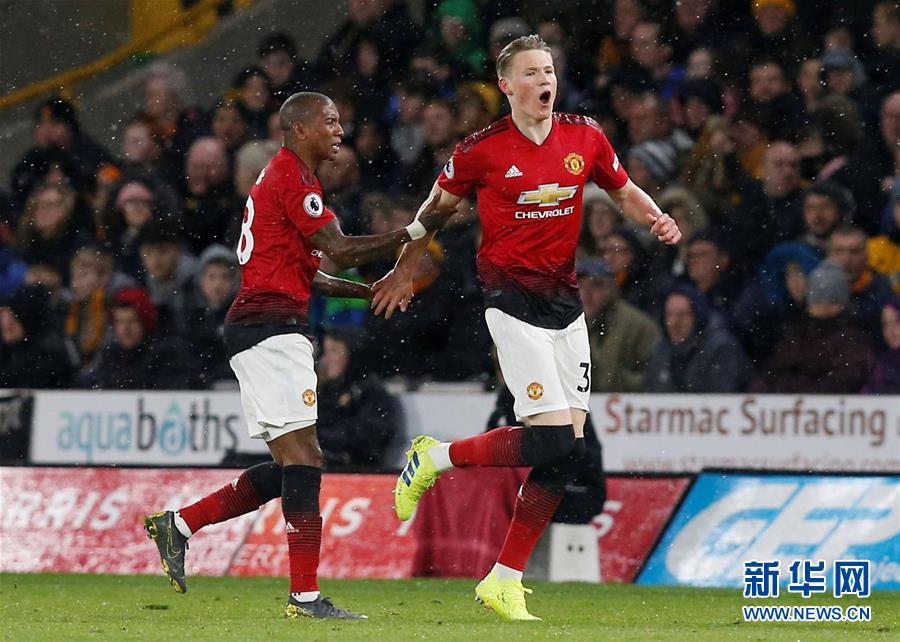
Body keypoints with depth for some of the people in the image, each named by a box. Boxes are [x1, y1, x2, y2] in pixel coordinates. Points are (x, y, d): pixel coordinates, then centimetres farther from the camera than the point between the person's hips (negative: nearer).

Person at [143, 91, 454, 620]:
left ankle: (178, 524, 14)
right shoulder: (292, 179, -10)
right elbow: (341, 251, -16)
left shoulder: (284, 177, 22)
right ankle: (306, 596, -13)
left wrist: (374, 291, 19)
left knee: (293, 466, 11)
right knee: (302, 459, -11)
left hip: (265, 330, 10)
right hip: (271, 327, -10)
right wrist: (416, 231, -15)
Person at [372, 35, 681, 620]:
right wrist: (404, 271, 18)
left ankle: (505, 582, 5)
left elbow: (624, 191, 21)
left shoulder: (585, 138, 5)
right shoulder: (482, 150, -6)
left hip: (566, 302, 5)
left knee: (568, 446, -1)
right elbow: (437, 207, 10)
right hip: (512, 301, -5)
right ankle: (436, 457, 5)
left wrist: (656, 218, 0)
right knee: (553, 438, -17)